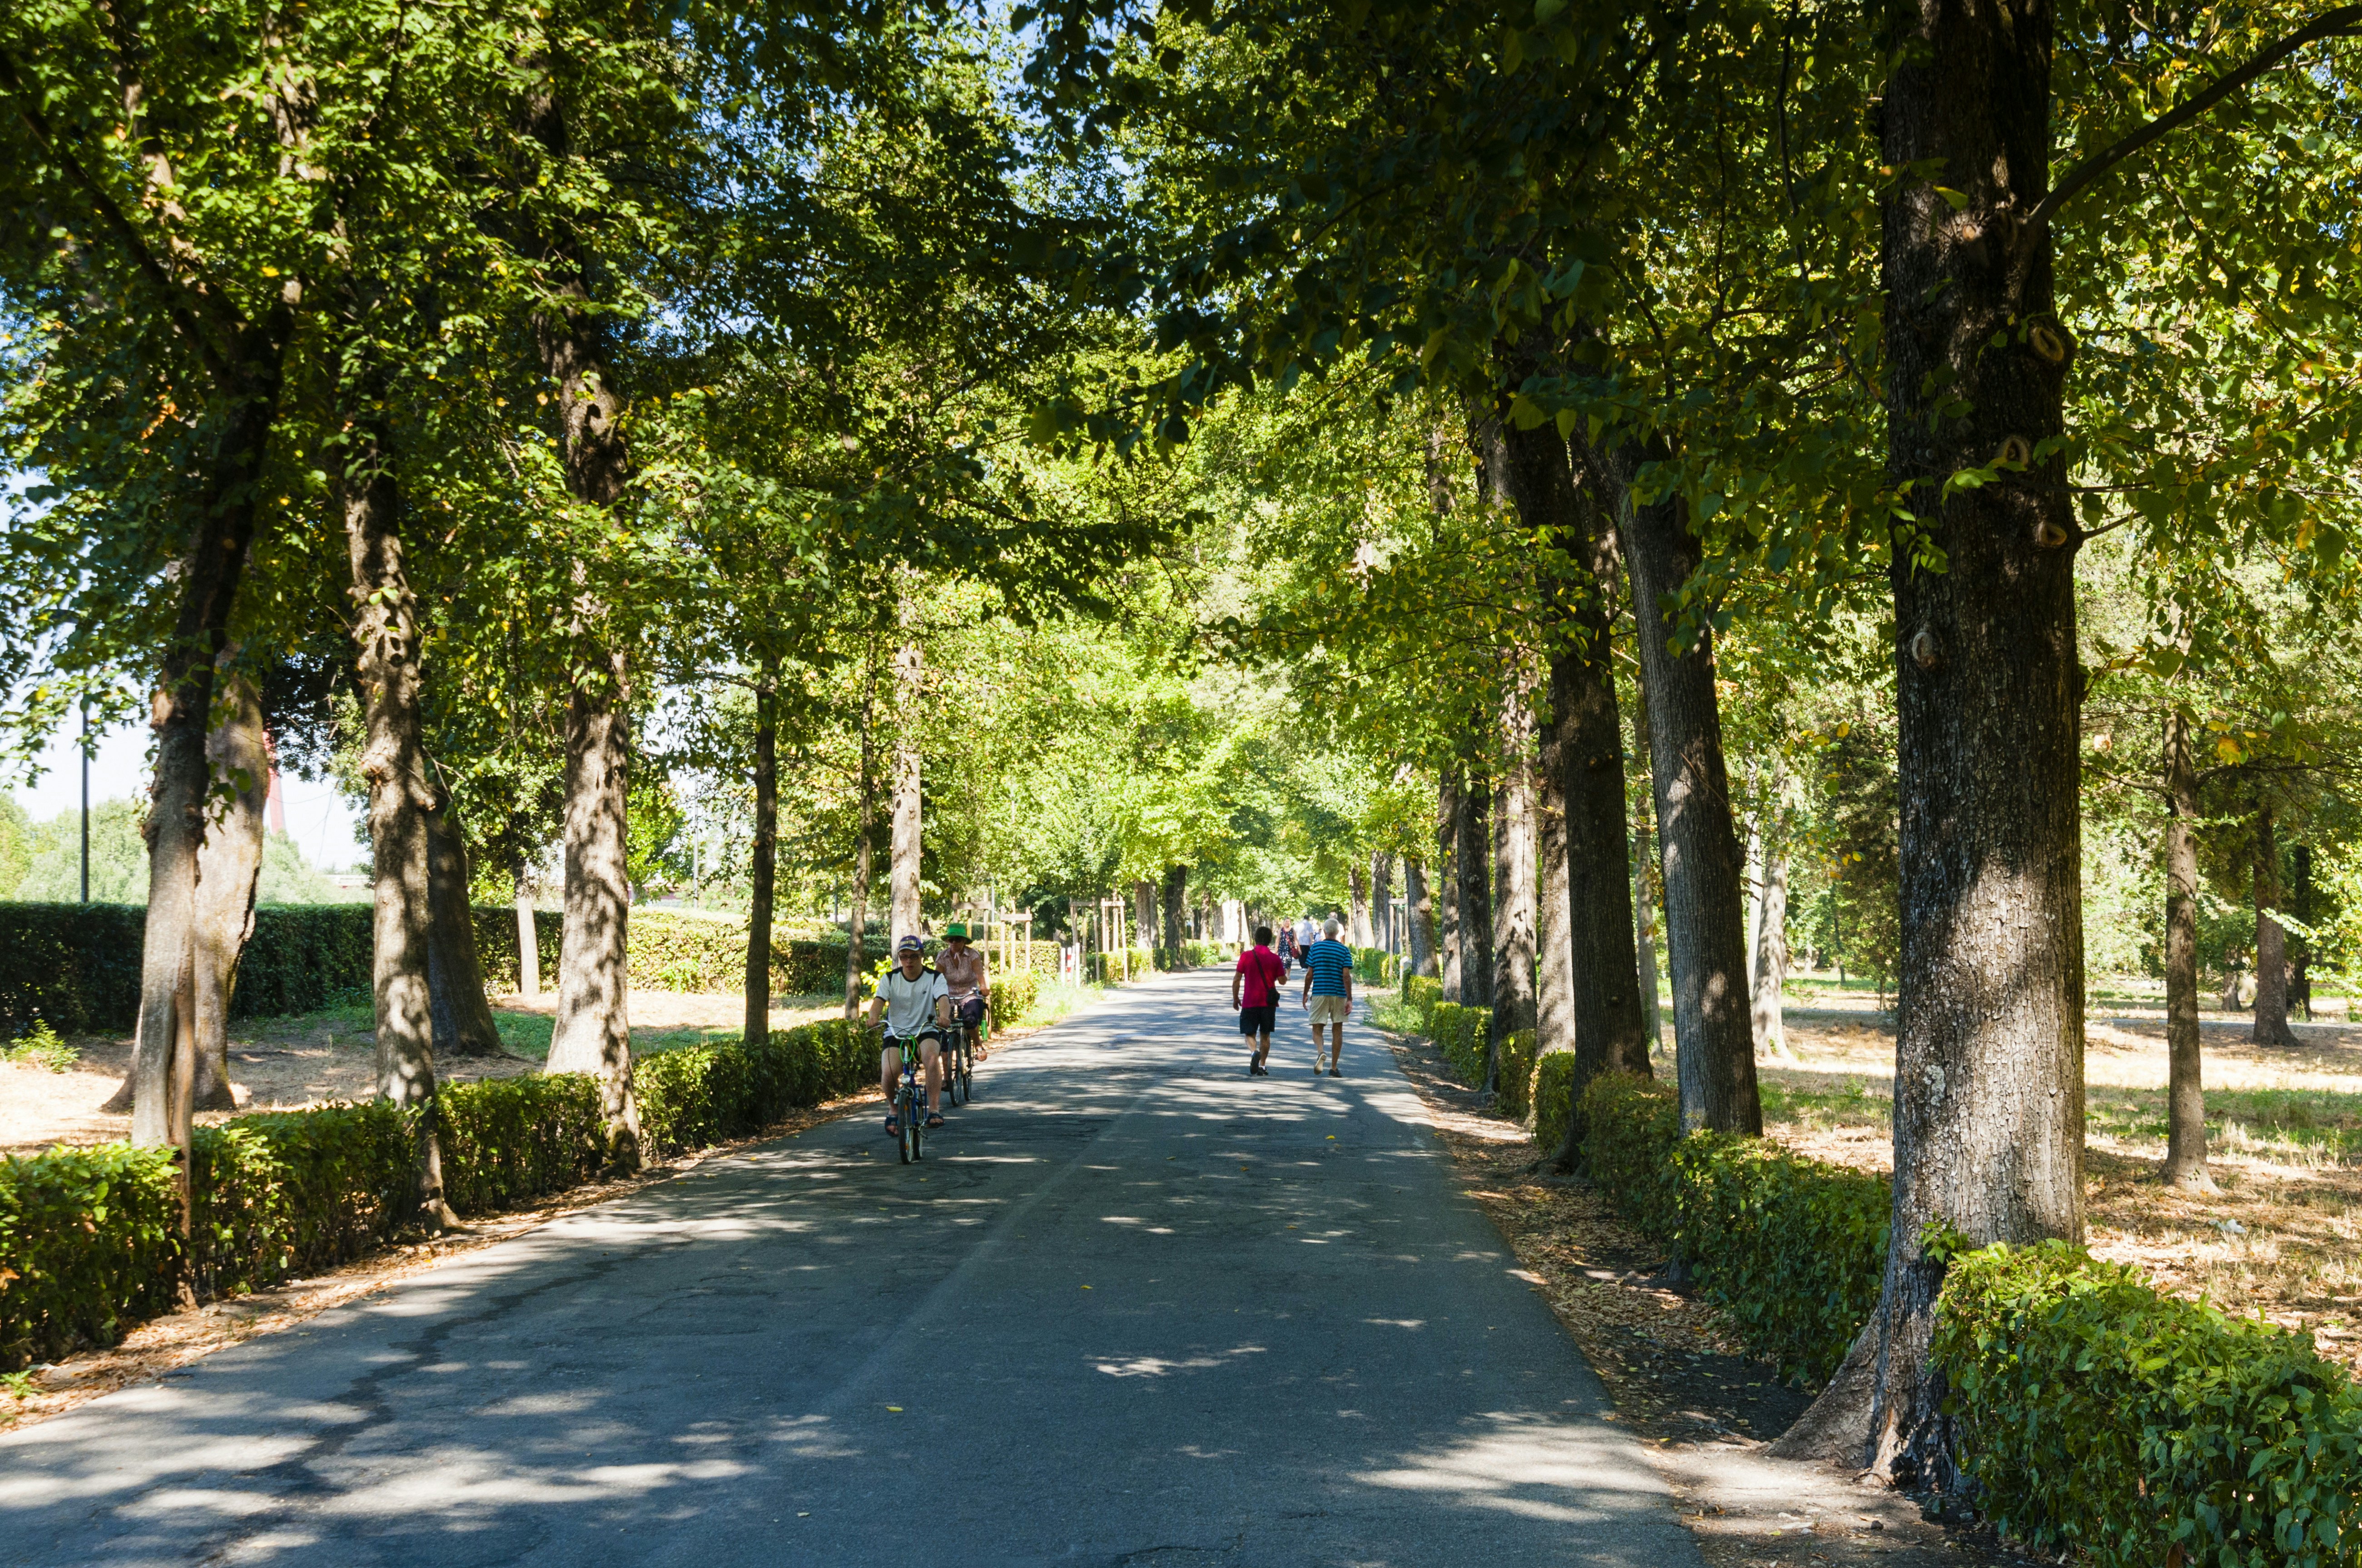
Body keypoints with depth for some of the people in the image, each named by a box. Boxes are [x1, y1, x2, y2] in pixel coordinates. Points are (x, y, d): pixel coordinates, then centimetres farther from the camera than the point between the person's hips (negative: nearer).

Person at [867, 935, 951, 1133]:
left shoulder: (935, 977, -3)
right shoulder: (890, 979, 1)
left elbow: (943, 999, -20)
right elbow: (879, 1000, -14)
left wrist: (944, 1016, -44)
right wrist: (873, 1017, -38)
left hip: (926, 1032, -1)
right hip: (896, 1033, 1)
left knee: (931, 1057, -36)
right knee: (888, 1073, -26)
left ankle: (934, 1109, -25)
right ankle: (893, 1109, 5)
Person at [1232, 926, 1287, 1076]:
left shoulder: (1246, 956, -5)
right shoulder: (1275, 958, -2)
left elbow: (1236, 980, -4)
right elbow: (1282, 981, 3)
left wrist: (1235, 999, 8)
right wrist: (1286, 972, 25)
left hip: (1250, 1002, -2)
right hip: (1269, 1002, 2)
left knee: (1250, 1034, 4)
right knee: (1265, 1035, 13)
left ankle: (1255, 1052, -26)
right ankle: (1262, 1067, 13)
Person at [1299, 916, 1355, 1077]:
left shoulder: (1315, 948, 1)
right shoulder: (1344, 950, 0)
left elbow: (1309, 975, 0)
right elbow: (1346, 976, -8)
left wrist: (1305, 994, 11)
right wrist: (1349, 999, -7)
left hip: (1319, 993, 0)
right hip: (1339, 994, 0)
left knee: (1317, 1028, 5)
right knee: (1337, 1030, 10)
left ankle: (1320, 1052, -27)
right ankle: (1334, 1068, 12)